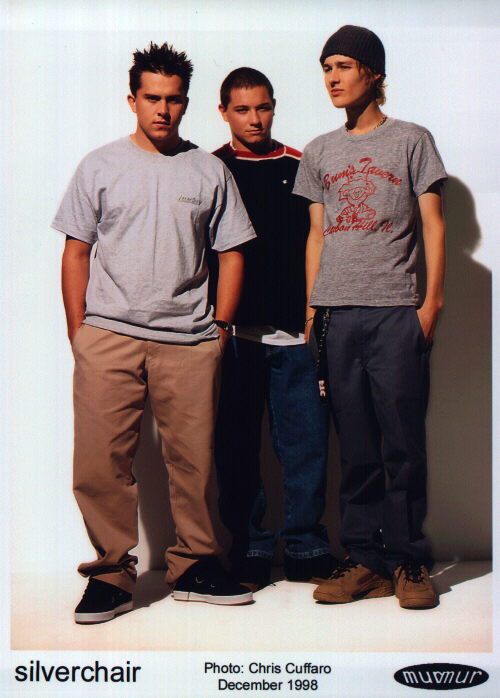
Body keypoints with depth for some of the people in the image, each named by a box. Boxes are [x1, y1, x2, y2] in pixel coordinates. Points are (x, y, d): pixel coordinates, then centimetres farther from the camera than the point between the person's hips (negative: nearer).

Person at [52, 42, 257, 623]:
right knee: (101, 460, -5)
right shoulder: (100, 167, 10)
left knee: (194, 460, 2)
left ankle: (194, 565, 17)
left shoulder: (209, 172, 11)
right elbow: (76, 252, 9)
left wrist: (221, 325, 4)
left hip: (189, 340, 1)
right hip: (108, 335, 0)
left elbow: (231, 253, 13)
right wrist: (77, 332, 1)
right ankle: (112, 572, 7)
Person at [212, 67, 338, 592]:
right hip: (234, 333, -1)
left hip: (294, 332, 1)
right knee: (237, 446, 3)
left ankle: (306, 549, 15)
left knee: (306, 441, 2)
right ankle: (250, 552, 14)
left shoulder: (298, 168, 12)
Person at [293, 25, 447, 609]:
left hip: (396, 311, -3)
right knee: (356, 447, 4)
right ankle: (365, 559, 10)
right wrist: (312, 308, 10)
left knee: (403, 444, -4)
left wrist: (432, 300, -6)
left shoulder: (411, 140, 8)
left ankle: (409, 561, 6)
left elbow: (433, 225, 4)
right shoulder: (320, 152, 18)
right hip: (337, 314, 3)